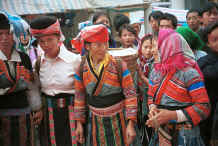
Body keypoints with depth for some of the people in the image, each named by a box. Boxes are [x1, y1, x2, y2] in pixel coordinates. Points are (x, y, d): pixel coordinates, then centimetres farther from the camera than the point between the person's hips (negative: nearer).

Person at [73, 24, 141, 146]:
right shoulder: (82, 69, -3)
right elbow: (80, 96, 7)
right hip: (95, 123, 2)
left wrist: (131, 124, -14)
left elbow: (130, 95, -11)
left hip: (118, 120, -2)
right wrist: (79, 123, 7)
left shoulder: (119, 65, -12)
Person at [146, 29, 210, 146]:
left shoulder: (188, 73, -16)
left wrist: (173, 115, -23)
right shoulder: (155, 71, 5)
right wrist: (152, 108, -5)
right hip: (161, 132, 6)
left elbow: (203, 107, -18)